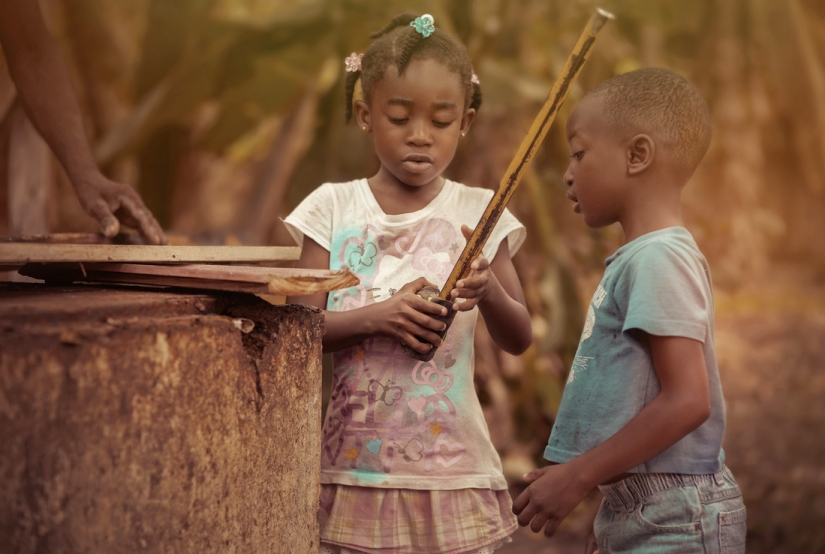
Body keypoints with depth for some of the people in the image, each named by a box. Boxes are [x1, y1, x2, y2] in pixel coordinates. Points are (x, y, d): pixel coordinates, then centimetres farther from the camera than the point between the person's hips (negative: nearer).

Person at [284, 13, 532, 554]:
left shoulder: (477, 213, 1)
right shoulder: (333, 208, 1)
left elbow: (519, 339, 1)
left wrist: (488, 291, -20)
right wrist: (375, 317, -21)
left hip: (449, 467, 0)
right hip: (353, 466, 0)